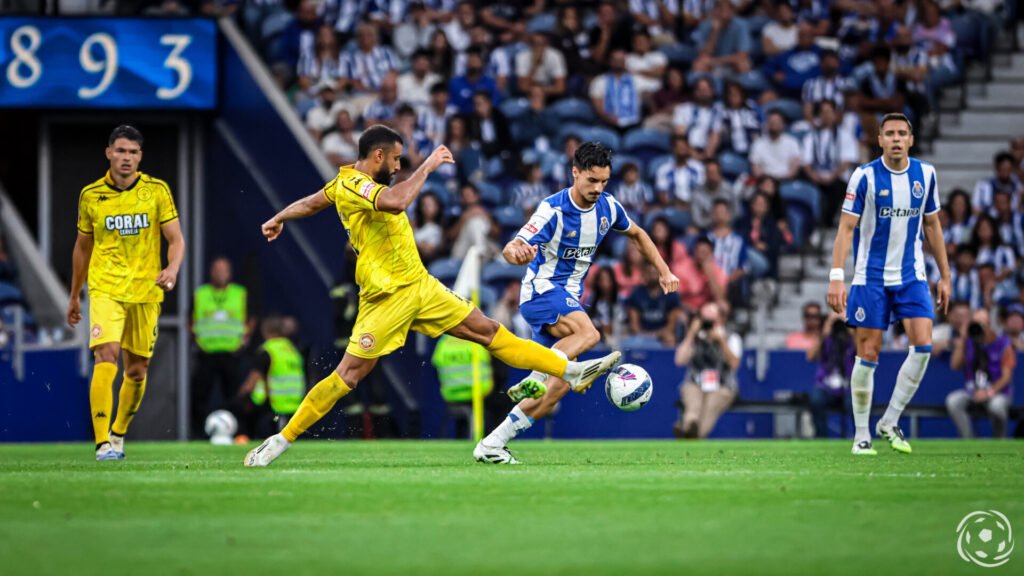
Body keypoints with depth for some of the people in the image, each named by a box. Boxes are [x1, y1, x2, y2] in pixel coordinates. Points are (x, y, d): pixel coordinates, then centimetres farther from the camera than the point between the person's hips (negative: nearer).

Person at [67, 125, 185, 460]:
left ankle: (119, 434, 30)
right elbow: (83, 247, 15)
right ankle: (102, 443, -22)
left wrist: (172, 269, -22)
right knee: (106, 358, -20)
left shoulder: (157, 191, 1)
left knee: (137, 370, 7)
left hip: (146, 291, 1)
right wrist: (74, 295, 19)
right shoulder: (90, 195, 4)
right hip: (105, 290, -1)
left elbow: (175, 238, 0)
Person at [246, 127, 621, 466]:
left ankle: (572, 372, 7)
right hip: (388, 296, -9)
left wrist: (277, 220, 45)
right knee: (348, 375, -8)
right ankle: (282, 440, 3)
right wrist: (427, 166, -28)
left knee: (488, 331, 7)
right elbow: (396, 202, -39)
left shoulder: (349, 180, 12)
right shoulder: (351, 186, -19)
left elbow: (312, 202, 28)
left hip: (421, 286, 9)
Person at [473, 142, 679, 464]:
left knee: (560, 386, -3)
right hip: (541, 292, -7)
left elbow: (636, 234, 23)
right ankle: (534, 380, -42)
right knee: (588, 334, -37)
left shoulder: (608, 207, 1)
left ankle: (491, 446, -3)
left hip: (568, 300, 7)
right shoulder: (553, 210, -19)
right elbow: (511, 250, -29)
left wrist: (664, 272, 18)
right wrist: (518, 252, -54)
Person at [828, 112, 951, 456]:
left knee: (923, 345, -12)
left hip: (911, 276, 3)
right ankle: (861, 436, 10)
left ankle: (890, 422, 1)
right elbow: (846, 228, -11)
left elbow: (932, 226, 13)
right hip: (870, 277, -3)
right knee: (868, 354, -2)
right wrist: (836, 276, -20)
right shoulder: (865, 176, -9)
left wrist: (945, 276, 12)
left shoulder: (925, 174, 3)